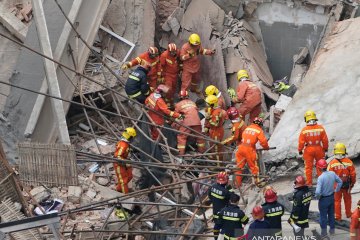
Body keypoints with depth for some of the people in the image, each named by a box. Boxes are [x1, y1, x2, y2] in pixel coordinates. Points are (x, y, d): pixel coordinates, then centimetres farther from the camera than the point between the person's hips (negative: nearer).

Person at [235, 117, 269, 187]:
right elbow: (263, 141, -6)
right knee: (253, 166, 7)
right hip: (249, 150, -5)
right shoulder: (259, 130, -2)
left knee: (239, 166, 13)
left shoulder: (247, 128, 15)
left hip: (241, 148, 5)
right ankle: (257, 181, 13)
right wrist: (266, 147, 13)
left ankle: (238, 183, 18)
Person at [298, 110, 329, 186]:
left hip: (308, 150, -1)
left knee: (308, 167, 10)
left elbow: (301, 142, -9)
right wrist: (325, 148, 13)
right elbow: (325, 140, -2)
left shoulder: (304, 130, -13)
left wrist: (300, 150, 6)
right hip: (319, 149, 1)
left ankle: (309, 183, 14)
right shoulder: (320, 128, -8)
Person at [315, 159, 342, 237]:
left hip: (324, 199, -6)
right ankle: (332, 230, 34)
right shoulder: (332, 173, -10)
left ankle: (324, 232, 20)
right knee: (331, 214, 22)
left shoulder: (321, 177, -28)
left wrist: (317, 196, -11)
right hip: (332, 197, 6)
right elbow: (340, 182, 5)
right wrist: (336, 190, 15)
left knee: (323, 216, 11)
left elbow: (318, 192, -31)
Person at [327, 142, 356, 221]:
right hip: (347, 184, 1)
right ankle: (348, 214, 36)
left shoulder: (332, 163, -17)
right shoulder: (349, 162, -14)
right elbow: (353, 174, -6)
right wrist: (352, 183, 12)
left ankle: (338, 216, 18)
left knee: (337, 200, 12)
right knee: (347, 199, 21)